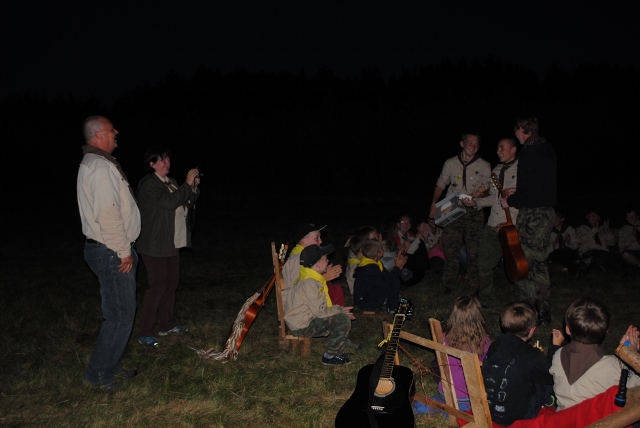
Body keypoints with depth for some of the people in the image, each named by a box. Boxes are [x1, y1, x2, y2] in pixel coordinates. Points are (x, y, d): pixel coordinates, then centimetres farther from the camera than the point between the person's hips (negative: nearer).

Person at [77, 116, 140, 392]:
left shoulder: (93, 164, 17)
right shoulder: (102, 167, -19)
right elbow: (108, 215, -25)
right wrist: (124, 252, -18)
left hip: (107, 251, 11)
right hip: (111, 253, -11)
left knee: (117, 312, 18)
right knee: (120, 316, -3)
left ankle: (111, 365, 30)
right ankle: (98, 373, 7)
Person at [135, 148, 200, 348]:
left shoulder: (171, 182, 14)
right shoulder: (148, 184, -13)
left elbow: (186, 204, 15)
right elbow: (170, 202, -25)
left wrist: (193, 188, -2)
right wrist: (187, 184, -19)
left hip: (173, 243, 9)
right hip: (155, 245, -9)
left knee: (171, 283, 13)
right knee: (157, 286, -8)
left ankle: (166, 324, 25)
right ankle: (145, 333, -1)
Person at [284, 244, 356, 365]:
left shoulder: (311, 278, 8)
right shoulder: (309, 283, -24)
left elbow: (319, 306, 12)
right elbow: (319, 311, -24)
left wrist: (339, 310, 2)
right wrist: (340, 310, -11)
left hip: (307, 318, 10)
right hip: (302, 326, -10)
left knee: (341, 315, 16)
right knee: (343, 320, -16)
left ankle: (337, 349, 19)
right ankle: (330, 356, -4)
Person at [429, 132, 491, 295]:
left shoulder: (484, 166, 5)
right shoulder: (450, 163, 8)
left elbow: (487, 187, 0)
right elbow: (440, 184, 15)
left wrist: (474, 197, -18)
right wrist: (434, 203, 7)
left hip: (473, 212, -1)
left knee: (473, 252, -3)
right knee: (450, 250, 1)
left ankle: (476, 288, 6)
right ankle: (448, 286, 12)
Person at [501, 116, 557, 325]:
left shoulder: (529, 153, -17)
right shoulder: (547, 150, 13)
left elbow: (530, 191, -21)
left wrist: (510, 202, -6)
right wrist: (517, 192, 20)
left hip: (532, 214, -10)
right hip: (547, 212, 10)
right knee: (540, 263, 17)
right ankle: (543, 313, 25)